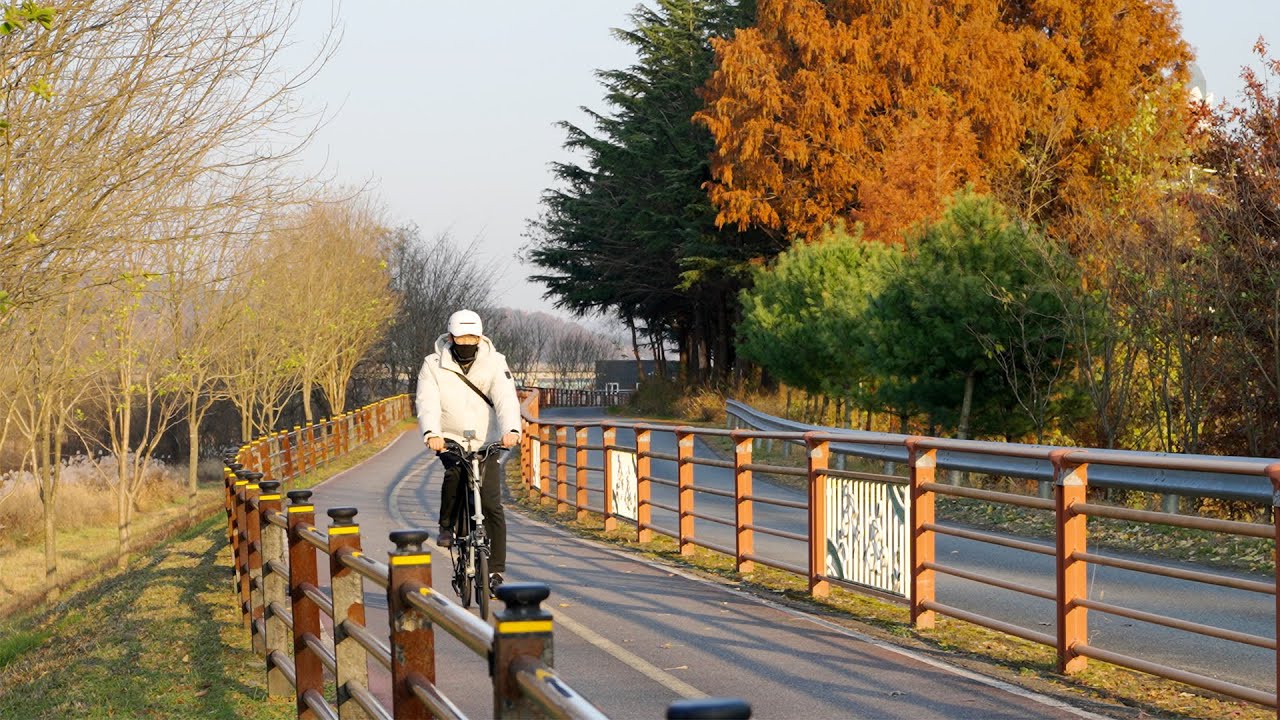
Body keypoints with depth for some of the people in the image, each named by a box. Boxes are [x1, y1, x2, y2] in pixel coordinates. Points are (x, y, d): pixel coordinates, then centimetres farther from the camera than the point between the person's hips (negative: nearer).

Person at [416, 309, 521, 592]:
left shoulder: (494, 363, -3)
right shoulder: (434, 365, -3)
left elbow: (506, 398, -17)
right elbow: (427, 402, -16)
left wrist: (511, 429, -36)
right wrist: (431, 433, -35)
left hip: (486, 443, 1)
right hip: (450, 440, -1)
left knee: (492, 505, -7)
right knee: (454, 471, -33)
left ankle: (495, 570, 0)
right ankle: (447, 525, -8)